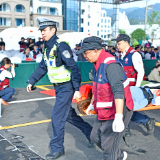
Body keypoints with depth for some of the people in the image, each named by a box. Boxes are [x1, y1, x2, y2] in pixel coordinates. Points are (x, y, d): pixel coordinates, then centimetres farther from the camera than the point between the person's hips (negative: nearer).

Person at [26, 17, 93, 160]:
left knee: (57, 117, -5)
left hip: (66, 87, -9)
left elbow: (73, 67, -23)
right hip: (58, 87, 9)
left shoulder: (61, 46, -19)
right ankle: (91, 134, 35)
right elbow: (42, 67, 19)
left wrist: (77, 89, -27)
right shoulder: (48, 47, 9)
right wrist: (32, 81, 19)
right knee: (69, 115, 18)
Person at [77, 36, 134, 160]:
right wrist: (92, 104, 32)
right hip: (104, 111, 10)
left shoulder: (110, 64, -25)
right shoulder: (98, 64, 8)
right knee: (95, 136, 21)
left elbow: (118, 91, -34)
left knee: (108, 146, -1)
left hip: (117, 112, -10)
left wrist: (118, 117, -39)